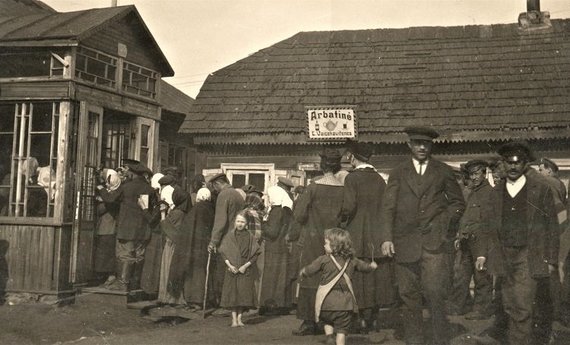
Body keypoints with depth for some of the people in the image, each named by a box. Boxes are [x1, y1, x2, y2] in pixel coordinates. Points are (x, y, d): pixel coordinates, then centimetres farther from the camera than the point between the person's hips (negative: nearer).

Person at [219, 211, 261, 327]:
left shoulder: (250, 237, 1)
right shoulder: (229, 236, 2)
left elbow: (255, 254, -1)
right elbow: (223, 252, 1)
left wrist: (245, 266, -10)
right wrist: (229, 265, -10)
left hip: (246, 270, 0)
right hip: (232, 269, 0)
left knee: (243, 293, 0)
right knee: (232, 293, -1)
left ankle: (239, 317, 9)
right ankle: (234, 318, 4)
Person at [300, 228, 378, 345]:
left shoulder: (324, 259, -5)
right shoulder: (352, 261, 7)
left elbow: (309, 270, 5)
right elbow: (365, 267, 24)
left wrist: (302, 272, 29)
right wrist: (372, 265, 48)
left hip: (327, 302, -1)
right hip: (345, 303, 1)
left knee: (328, 321, 25)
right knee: (342, 330, 7)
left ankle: (329, 336, 5)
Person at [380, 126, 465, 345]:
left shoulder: (443, 172, 11)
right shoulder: (398, 173, 11)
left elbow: (458, 202, 17)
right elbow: (388, 207, 4)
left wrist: (445, 221, 0)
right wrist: (387, 237, -6)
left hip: (435, 241, -1)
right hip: (405, 242, 1)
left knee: (434, 292, -10)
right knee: (408, 295, 4)